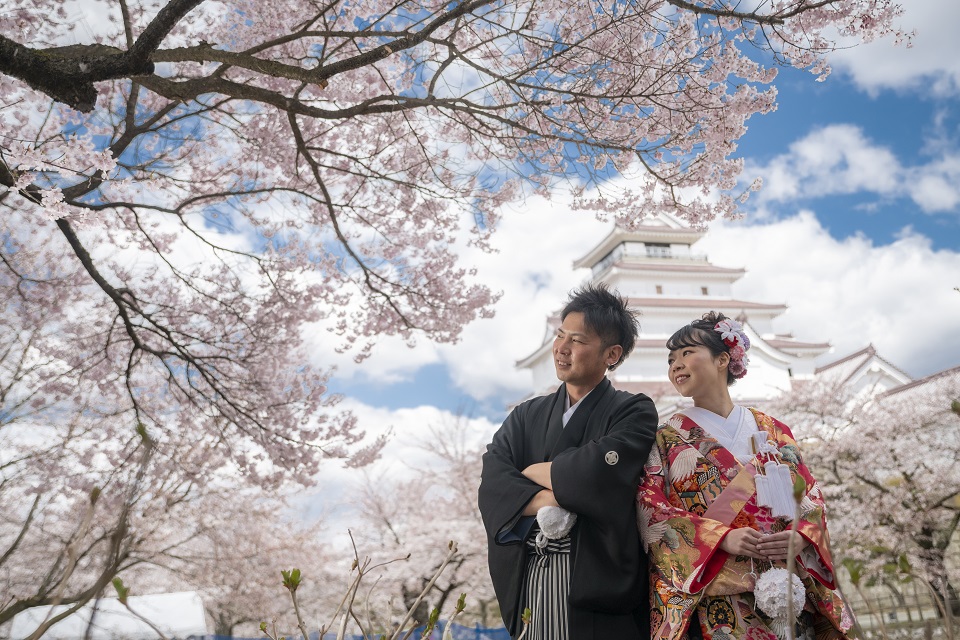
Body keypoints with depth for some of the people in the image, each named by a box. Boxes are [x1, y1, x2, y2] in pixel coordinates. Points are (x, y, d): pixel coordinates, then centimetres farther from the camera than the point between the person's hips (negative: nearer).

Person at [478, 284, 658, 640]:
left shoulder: (633, 411, -2)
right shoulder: (526, 416, 11)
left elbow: (600, 470, -20)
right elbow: (492, 481, -3)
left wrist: (533, 472, -4)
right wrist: (542, 503, -21)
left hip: (596, 582, -4)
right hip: (527, 581, 4)